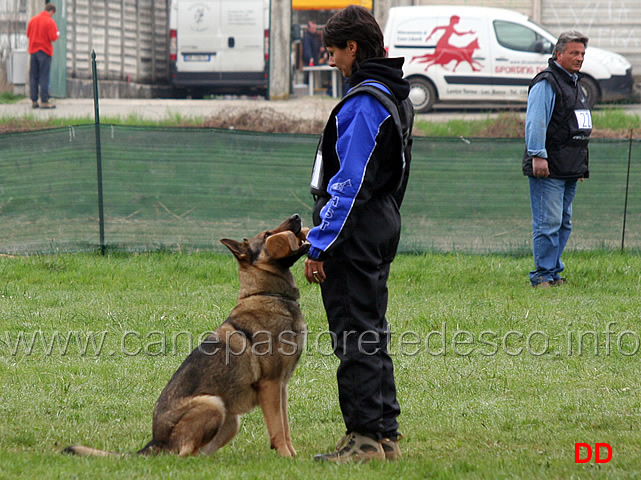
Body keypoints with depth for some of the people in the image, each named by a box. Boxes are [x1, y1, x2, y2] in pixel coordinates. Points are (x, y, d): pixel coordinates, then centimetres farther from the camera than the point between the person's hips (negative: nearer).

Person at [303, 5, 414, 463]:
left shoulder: (363, 103, -18)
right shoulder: (396, 96, 14)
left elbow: (349, 183, -21)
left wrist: (320, 245, -18)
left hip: (355, 233, -10)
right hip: (384, 226, 10)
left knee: (356, 338, -5)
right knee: (372, 334, 14)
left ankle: (364, 438, -4)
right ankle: (385, 435, 17)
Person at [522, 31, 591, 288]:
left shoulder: (576, 84, 20)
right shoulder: (546, 83, -9)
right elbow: (535, 122, -17)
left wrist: (581, 166, 26)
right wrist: (538, 156, -24)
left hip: (570, 170, 9)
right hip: (548, 169, -9)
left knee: (563, 224, 11)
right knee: (548, 223, -10)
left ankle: (554, 273, 18)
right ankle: (542, 276, -7)